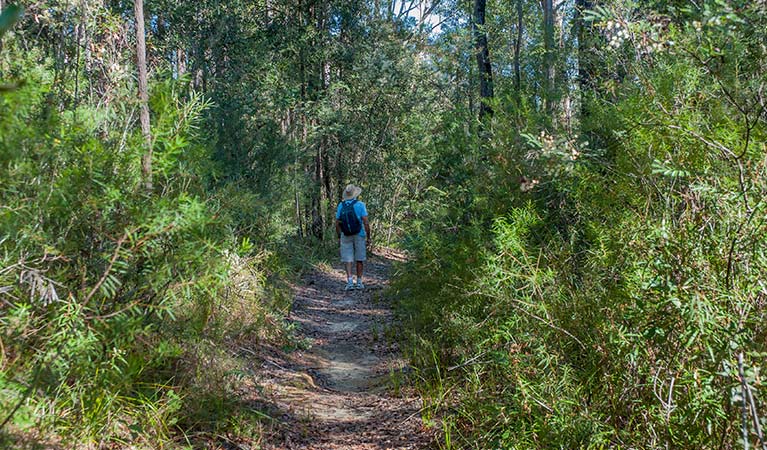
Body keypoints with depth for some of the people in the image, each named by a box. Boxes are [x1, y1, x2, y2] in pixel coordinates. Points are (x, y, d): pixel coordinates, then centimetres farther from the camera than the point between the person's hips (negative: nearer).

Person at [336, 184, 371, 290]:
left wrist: (339, 237, 13)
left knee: (348, 260, 2)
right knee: (359, 259, 11)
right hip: (359, 236, -1)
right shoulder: (360, 205, -9)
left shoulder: (341, 206, -1)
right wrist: (368, 237, -3)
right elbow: (366, 223, -12)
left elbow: (337, 224, 2)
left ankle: (350, 282, -12)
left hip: (346, 237, 1)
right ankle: (359, 282, 14)